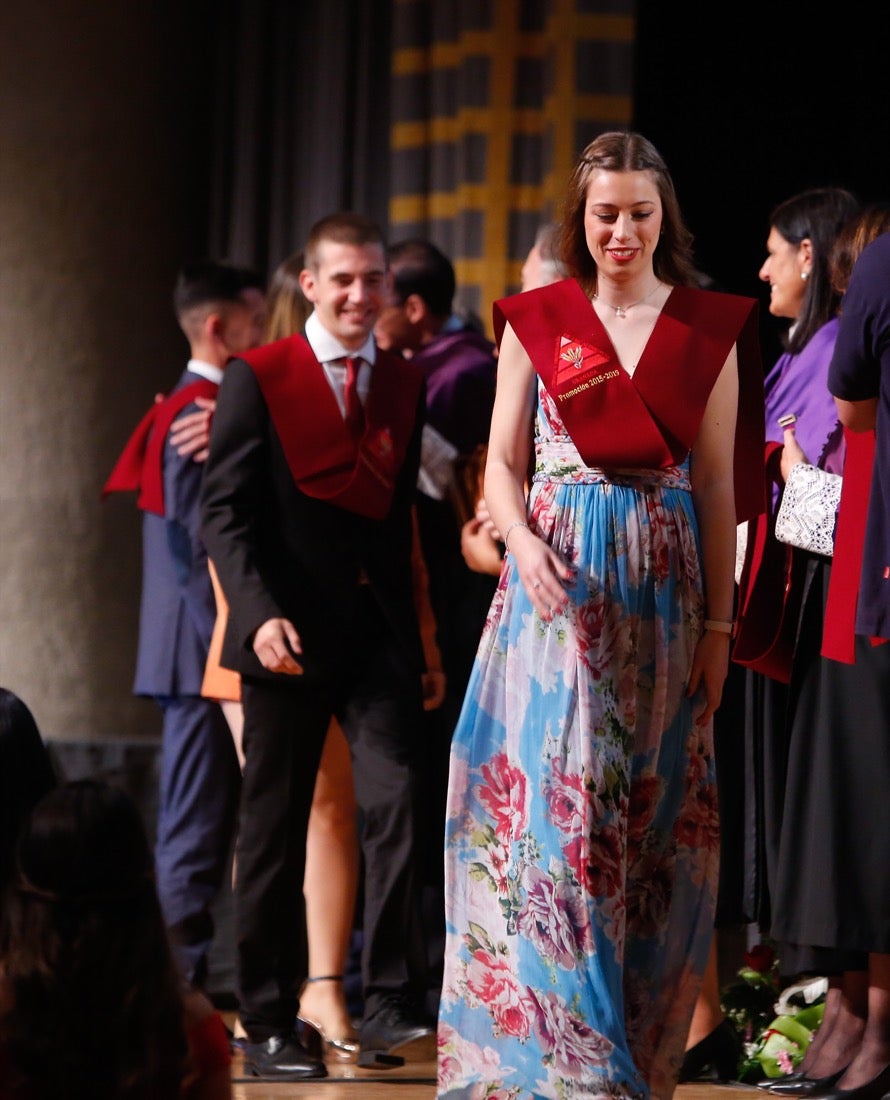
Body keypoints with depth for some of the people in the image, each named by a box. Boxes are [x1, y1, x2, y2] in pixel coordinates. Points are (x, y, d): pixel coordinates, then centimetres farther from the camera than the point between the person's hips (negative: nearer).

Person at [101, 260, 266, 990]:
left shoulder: (193, 409, 16)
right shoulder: (199, 415, -14)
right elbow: (196, 550, -19)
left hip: (205, 655, 10)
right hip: (207, 653, -10)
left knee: (203, 823, 11)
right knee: (199, 828, -7)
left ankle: (189, 981, 15)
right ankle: (186, 978, -5)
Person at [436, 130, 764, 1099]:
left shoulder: (709, 329, 6)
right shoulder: (536, 321, 6)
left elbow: (720, 486, 5)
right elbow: (502, 462, 5)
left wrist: (719, 624, 0)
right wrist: (525, 546, -15)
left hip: (663, 582, 1)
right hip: (559, 575, -1)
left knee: (652, 813, 3)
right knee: (554, 800, -9)